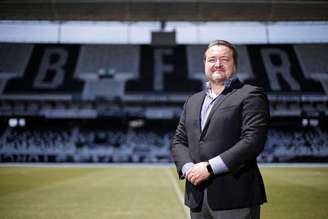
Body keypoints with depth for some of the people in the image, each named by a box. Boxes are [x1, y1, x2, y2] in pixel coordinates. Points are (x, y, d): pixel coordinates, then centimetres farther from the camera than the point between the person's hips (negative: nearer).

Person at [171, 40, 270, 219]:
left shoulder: (251, 95, -2)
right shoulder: (193, 101, 18)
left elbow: (252, 141, -14)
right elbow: (178, 141, 15)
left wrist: (210, 167, -17)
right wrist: (187, 167, -5)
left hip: (235, 197, -5)